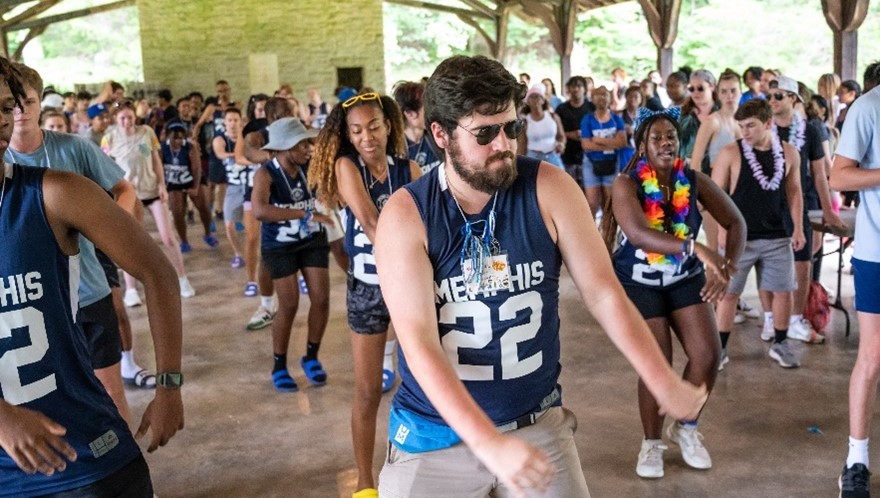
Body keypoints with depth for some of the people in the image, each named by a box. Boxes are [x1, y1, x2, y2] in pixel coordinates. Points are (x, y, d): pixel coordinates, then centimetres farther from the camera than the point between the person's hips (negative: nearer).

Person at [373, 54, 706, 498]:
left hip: (537, 423, 2)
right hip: (436, 434, -1)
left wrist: (665, 384, -16)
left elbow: (604, 294, -6)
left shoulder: (550, 190, -9)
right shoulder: (405, 215, -14)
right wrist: (489, 445, -30)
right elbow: (419, 344, -20)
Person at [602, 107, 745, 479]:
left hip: (686, 278, 4)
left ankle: (685, 427, 22)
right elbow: (637, 233, -37)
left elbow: (736, 222, -5)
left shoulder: (694, 181, -9)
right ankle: (651, 443, 21)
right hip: (639, 283, -4)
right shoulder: (626, 185, -20)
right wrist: (696, 248, -47)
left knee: (708, 355, -5)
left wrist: (726, 266, -23)